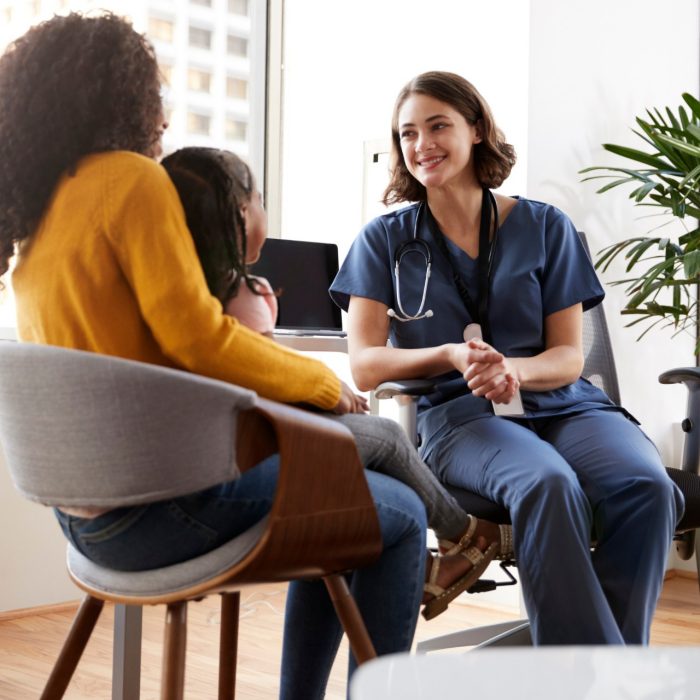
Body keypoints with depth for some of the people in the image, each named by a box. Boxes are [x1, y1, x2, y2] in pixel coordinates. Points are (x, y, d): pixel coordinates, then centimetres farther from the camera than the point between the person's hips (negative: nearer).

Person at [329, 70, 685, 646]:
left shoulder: (545, 228, 10)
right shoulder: (385, 240, 9)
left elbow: (570, 357, 6)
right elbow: (365, 365, 0)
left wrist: (513, 369, -17)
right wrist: (452, 356, -19)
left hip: (560, 404, 2)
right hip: (459, 413, -2)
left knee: (647, 488, -30)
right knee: (548, 485, -36)